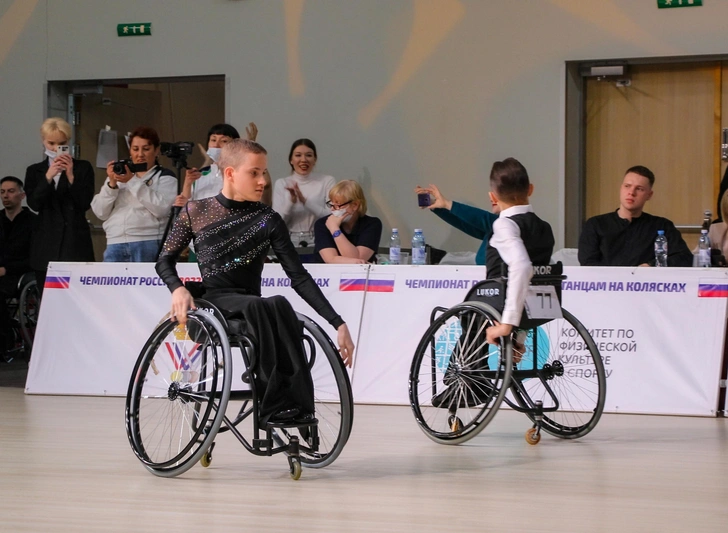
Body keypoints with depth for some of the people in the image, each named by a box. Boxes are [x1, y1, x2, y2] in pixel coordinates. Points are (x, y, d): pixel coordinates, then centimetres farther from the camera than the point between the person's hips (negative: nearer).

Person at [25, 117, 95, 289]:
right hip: (46, 247, 2)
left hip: (76, 244, -2)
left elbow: (85, 203, -2)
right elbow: (34, 204, -1)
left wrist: (71, 175, -13)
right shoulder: (34, 171, 13)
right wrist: (48, 177, -14)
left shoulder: (83, 168, 8)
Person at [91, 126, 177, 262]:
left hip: (149, 245, -3)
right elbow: (101, 212, 12)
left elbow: (161, 209, -8)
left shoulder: (165, 176, 11)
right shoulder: (119, 174, 21)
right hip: (115, 245, 3)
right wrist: (112, 183, -3)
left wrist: (132, 181, -9)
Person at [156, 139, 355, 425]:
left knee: (281, 305, -35)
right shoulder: (196, 212, 4)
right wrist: (178, 289, -11)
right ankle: (278, 405, -41)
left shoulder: (268, 220, 5)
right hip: (214, 302, -2)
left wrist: (338, 324, -7)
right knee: (258, 307, -37)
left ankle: (298, 408, -40)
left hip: (252, 305, 2)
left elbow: (299, 277, 1)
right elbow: (165, 260, 12)